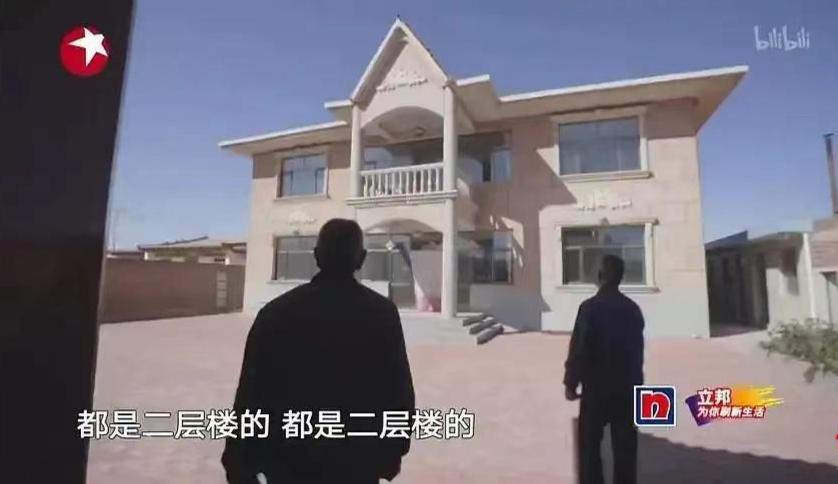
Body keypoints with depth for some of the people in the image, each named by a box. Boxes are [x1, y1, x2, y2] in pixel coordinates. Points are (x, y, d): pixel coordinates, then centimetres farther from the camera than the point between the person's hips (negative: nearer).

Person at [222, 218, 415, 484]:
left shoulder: (276, 312, -8)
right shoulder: (382, 312, -8)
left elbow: (251, 393, -5)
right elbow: (399, 390, -4)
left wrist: (240, 462, 6)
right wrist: (393, 451, 9)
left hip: (289, 462, 1)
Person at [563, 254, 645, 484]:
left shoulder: (590, 307, -14)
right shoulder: (633, 308, 3)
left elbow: (578, 347, -15)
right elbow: (637, 349, 10)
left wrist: (570, 382, -6)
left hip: (597, 386, -5)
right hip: (627, 386, 5)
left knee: (589, 444, 7)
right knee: (625, 446, 13)